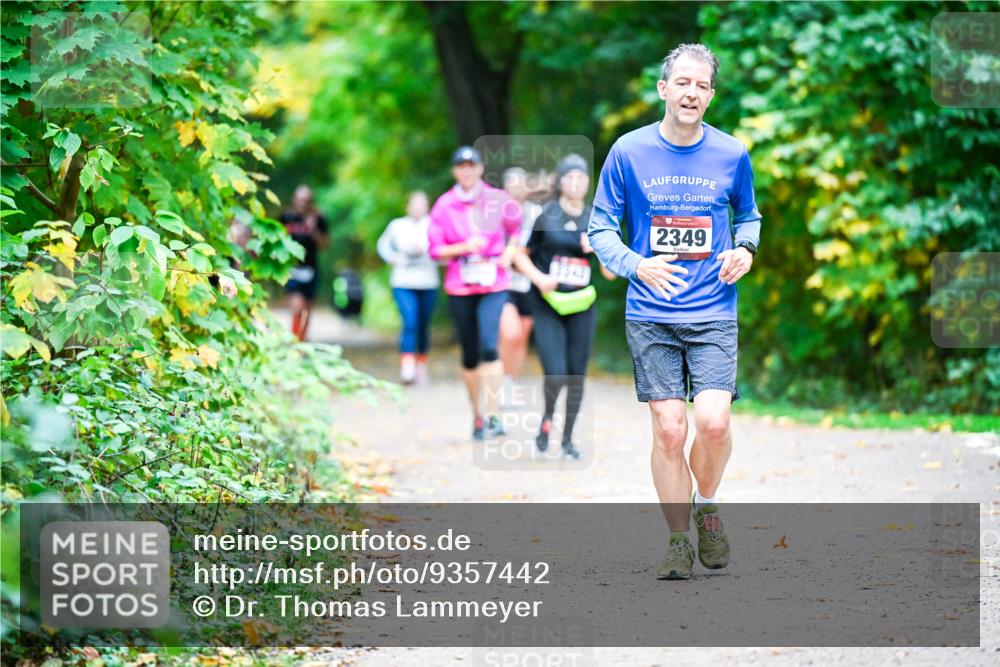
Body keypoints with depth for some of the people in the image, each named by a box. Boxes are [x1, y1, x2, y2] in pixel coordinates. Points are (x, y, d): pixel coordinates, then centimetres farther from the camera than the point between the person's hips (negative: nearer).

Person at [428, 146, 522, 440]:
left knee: (488, 346, -19)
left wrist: (510, 253, 1)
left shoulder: (499, 200, 0)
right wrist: (464, 247, -13)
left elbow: (516, 229, 18)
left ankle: (492, 413, -17)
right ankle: (477, 414, 23)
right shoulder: (444, 205, 1)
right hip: (459, 287, 2)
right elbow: (435, 250, 2)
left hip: (493, 285, -2)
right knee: (470, 354, 8)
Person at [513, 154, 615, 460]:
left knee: (577, 375, 4)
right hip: (548, 306, -3)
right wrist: (539, 278, -13)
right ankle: (547, 418, 16)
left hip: (581, 307, 3)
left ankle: (568, 439, 20)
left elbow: (611, 274, 6)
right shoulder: (544, 215, -2)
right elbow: (520, 255, 3)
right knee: (555, 374, -15)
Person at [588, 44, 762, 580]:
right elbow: (600, 226, 4)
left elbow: (748, 214, 20)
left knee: (712, 422, -16)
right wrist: (636, 265, -14)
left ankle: (706, 506, 14)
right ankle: (679, 542, 11)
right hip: (650, 318, 0)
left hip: (713, 315, 0)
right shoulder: (629, 151, 0)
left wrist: (745, 249, -2)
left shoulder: (732, 155, 3)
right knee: (668, 430, -4)